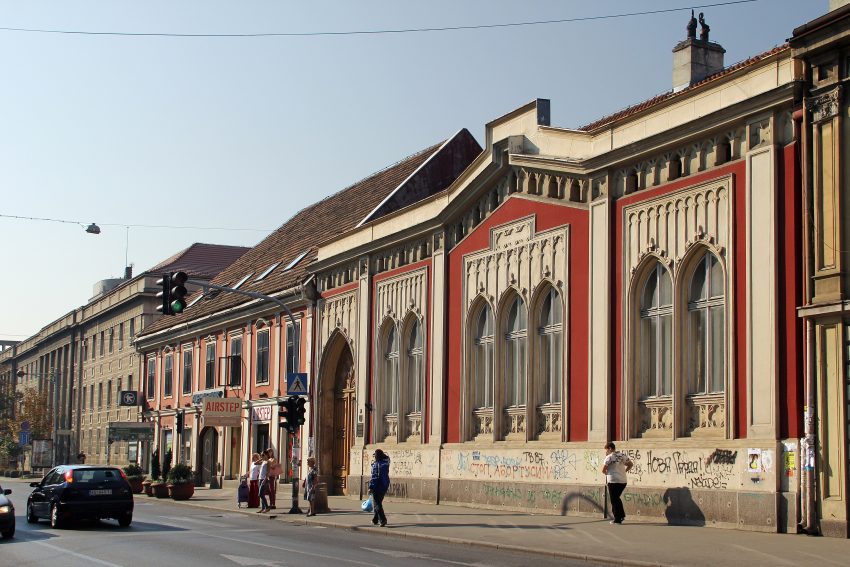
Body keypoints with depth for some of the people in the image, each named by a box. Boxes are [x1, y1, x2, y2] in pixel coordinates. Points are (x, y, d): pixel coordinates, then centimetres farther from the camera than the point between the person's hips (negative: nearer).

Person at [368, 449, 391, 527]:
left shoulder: (375, 464, -17)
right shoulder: (386, 463, 1)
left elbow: (374, 477, -18)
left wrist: (371, 487, -15)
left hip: (377, 486, -7)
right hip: (385, 486, 7)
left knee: (377, 504, -3)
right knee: (379, 502, 20)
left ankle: (383, 519, -17)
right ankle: (375, 519, 28)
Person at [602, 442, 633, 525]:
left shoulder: (609, 457, -12)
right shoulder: (623, 455, 9)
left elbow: (603, 470, -12)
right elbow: (631, 464, 18)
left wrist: (606, 473, 8)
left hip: (613, 481, -7)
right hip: (623, 481, 7)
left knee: (614, 500, 2)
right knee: (617, 498, 21)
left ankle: (617, 519, 3)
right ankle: (622, 515, 18)